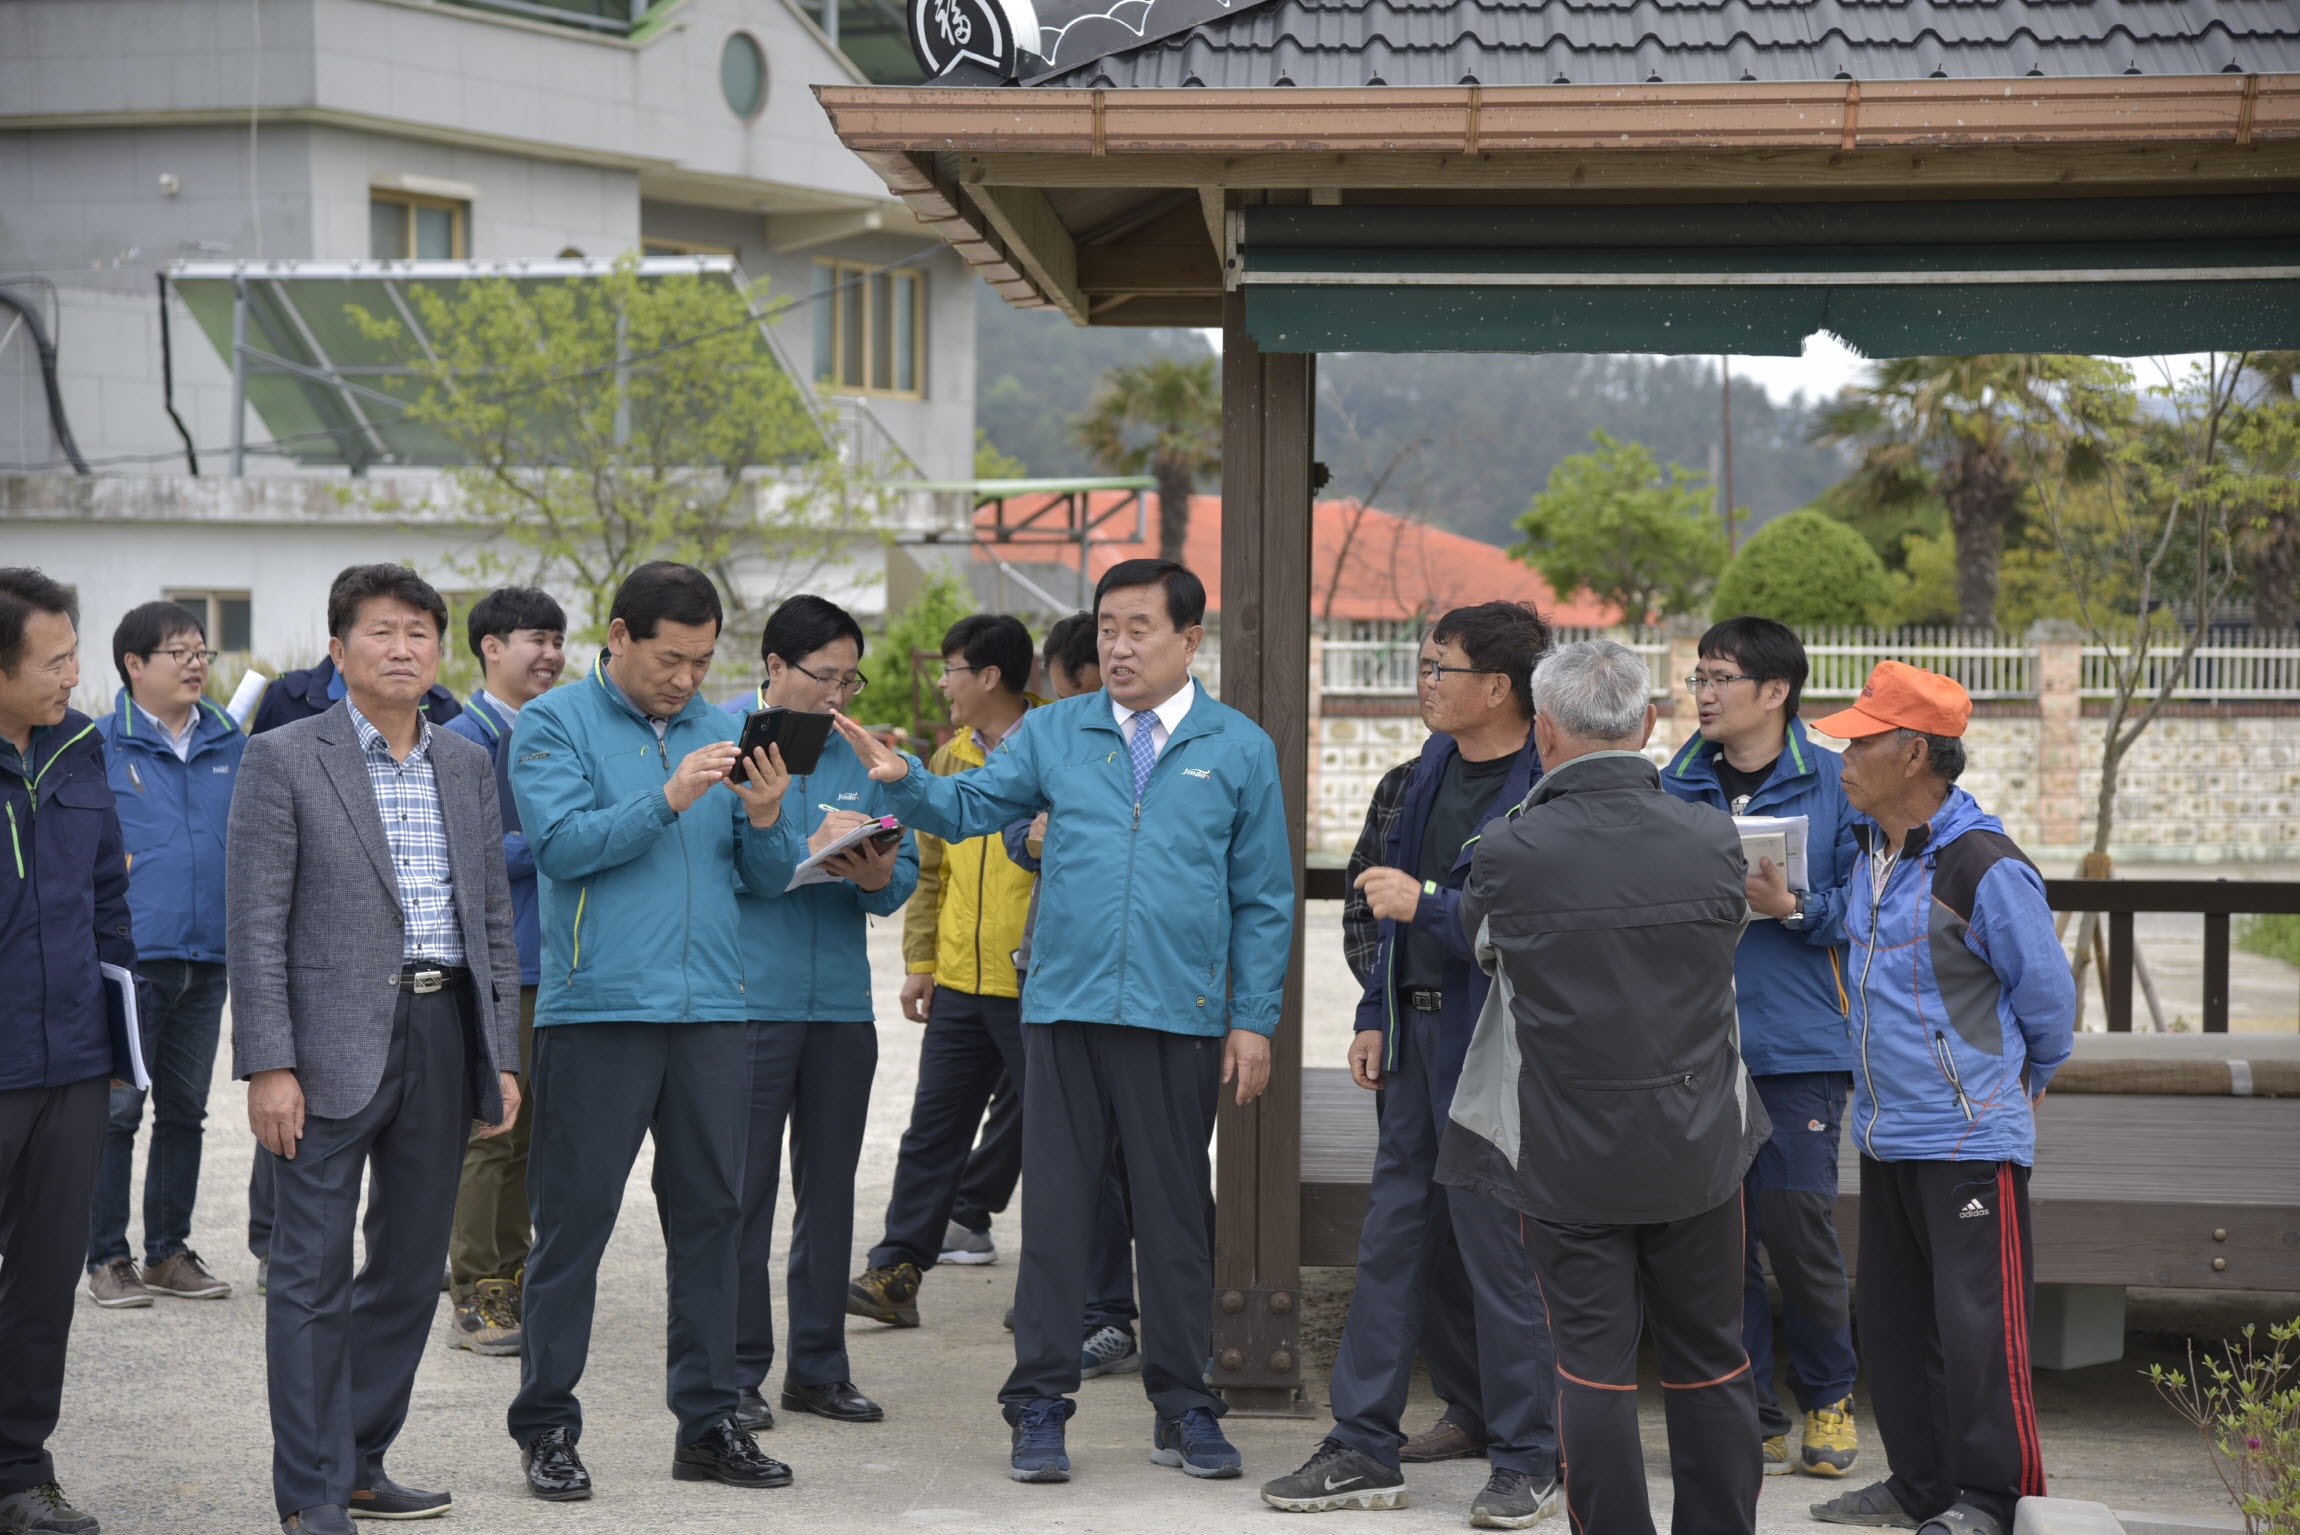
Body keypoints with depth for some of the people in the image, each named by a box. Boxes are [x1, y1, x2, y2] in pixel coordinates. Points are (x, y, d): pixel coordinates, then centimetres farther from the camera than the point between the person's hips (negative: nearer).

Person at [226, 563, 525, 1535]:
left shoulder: (466, 765, 13)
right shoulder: (284, 761, -3)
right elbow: (255, 926, -8)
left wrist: (501, 1056, 9)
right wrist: (269, 1065, -14)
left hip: (445, 1038, 5)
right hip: (333, 1044, -5)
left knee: (412, 1268, 11)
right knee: (312, 1274, -3)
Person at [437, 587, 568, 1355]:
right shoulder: (465, 738, -7)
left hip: (553, 958, 8)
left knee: (528, 1128, 12)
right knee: (489, 1129, -7)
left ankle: (510, 1283, 19)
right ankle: (475, 1299, -2)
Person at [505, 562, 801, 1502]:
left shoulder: (719, 730, 14)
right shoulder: (555, 725, 1)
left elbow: (770, 878, 12)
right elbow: (562, 844, -13)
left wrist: (767, 818, -9)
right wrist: (668, 800, -21)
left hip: (712, 1010, 5)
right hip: (597, 1009, -4)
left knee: (711, 1214, 7)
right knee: (574, 1218, -1)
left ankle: (708, 1421, 15)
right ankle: (545, 1425, 7)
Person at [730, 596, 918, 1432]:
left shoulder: (861, 758, 14)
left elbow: (905, 873, 11)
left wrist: (875, 875, -12)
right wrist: (806, 849, -19)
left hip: (842, 1003, 5)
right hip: (749, 1003, -5)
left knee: (830, 1185, 9)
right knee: (743, 1188, -3)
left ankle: (819, 1366, 17)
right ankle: (736, 1370, 5)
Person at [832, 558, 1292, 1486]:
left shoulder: (1238, 749, 6)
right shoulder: (1056, 734, 9)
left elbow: (1264, 898, 6)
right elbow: (969, 806, 3)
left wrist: (1254, 1020, 1)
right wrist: (904, 780, -18)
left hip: (1180, 1021, -1)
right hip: (1065, 1010, 1)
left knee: (1175, 1215, 6)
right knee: (1054, 1208, 2)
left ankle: (1182, 1409, 16)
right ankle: (1040, 1403, 9)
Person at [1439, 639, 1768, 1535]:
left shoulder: (1512, 854, -16)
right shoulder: (1713, 841, -8)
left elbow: (1476, 937, 5)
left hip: (1570, 1157, -2)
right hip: (1699, 1148, 3)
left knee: (1594, 1369, 5)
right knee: (1710, 1362, 14)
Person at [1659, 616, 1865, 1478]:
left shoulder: (1832, 785, -1)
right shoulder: (1675, 786, 10)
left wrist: (1792, 907, -16)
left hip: (1798, 1049, -3)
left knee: (1798, 1229, -4)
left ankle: (1828, 1397, 20)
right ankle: (1755, 1421, 13)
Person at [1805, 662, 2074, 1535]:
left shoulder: (1985, 869, -16)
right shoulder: (1868, 850, 9)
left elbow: (2047, 996, -6)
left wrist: (2022, 1082, 7)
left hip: (1972, 1138, -9)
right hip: (1886, 1134, 9)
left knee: (1977, 1321, -6)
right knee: (1893, 1321, 13)